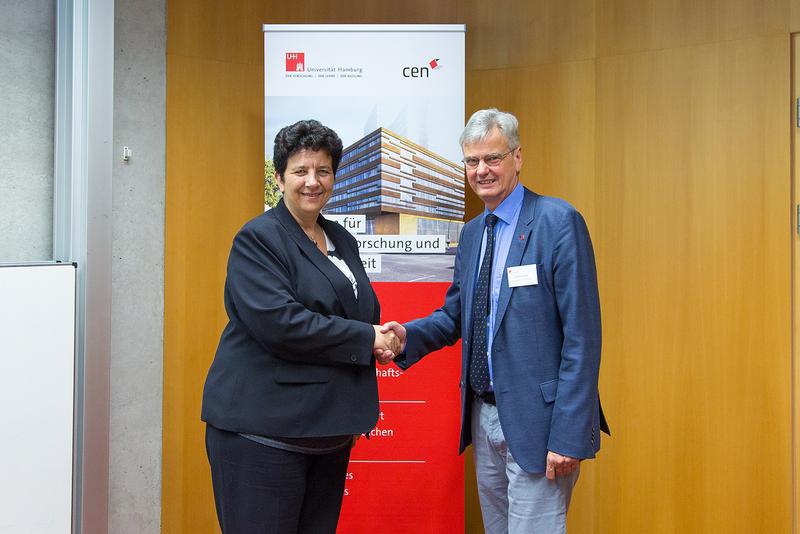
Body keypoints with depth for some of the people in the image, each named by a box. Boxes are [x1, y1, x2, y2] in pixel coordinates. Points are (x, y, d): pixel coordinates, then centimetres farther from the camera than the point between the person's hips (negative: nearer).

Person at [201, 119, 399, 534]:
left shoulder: (342, 240, 14)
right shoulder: (257, 238, -9)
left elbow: (364, 312, 24)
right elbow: (278, 323, -21)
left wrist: (383, 336, 2)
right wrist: (365, 339, -16)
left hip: (329, 432, 7)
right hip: (262, 431, -7)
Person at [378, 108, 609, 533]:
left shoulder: (558, 221, -13)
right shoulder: (471, 232, 11)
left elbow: (582, 334, -16)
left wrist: (569, 435, -19)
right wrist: (408, 335, -6)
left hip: (536, 417, -7)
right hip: (484, 414, 7)